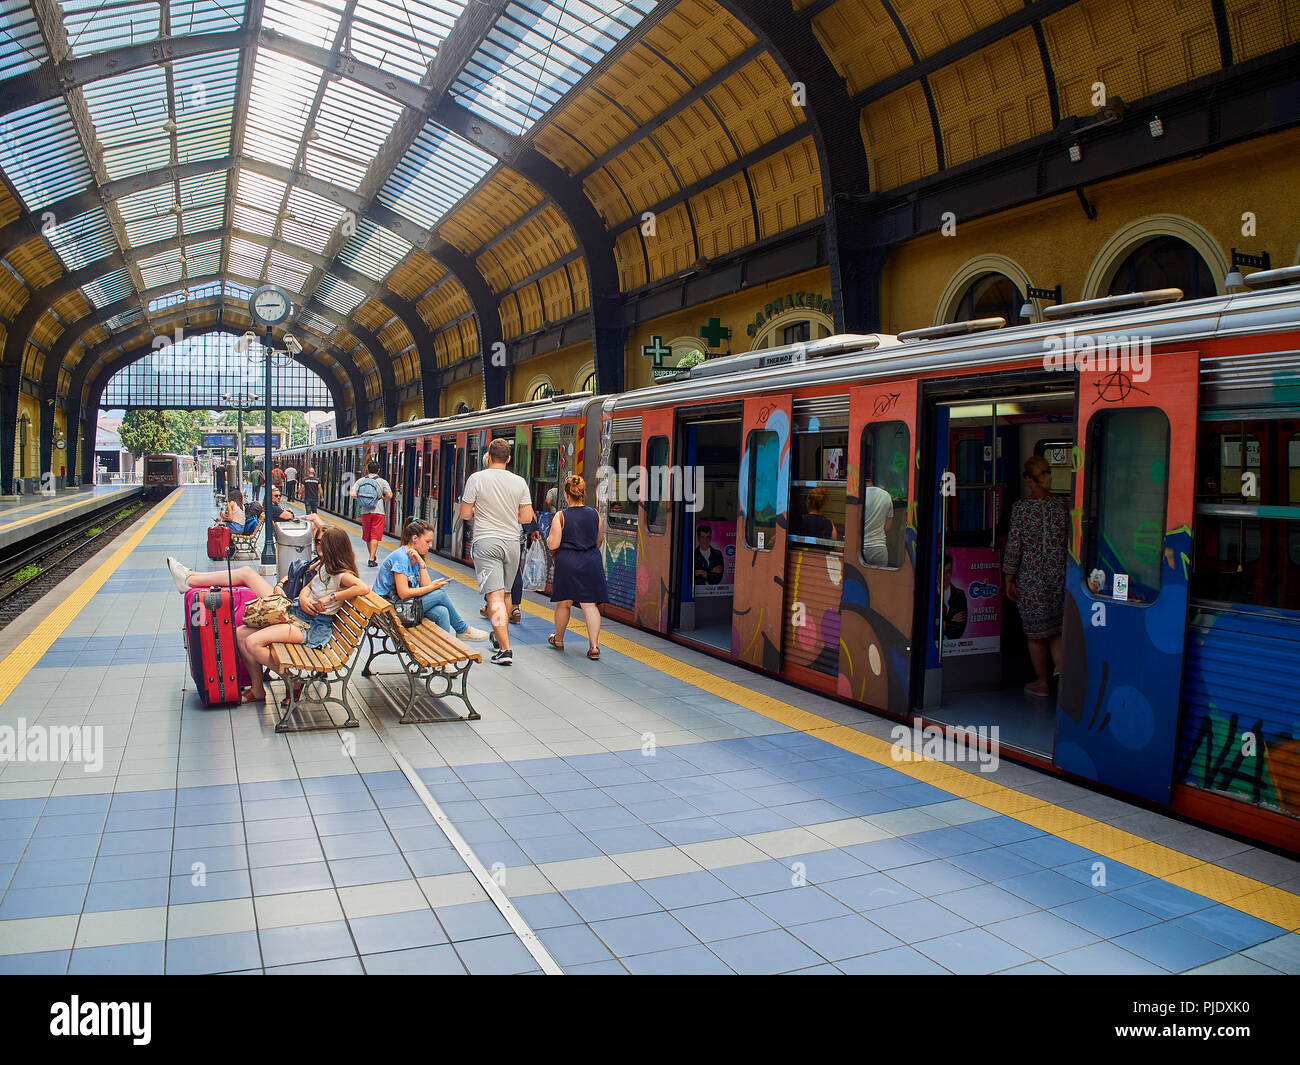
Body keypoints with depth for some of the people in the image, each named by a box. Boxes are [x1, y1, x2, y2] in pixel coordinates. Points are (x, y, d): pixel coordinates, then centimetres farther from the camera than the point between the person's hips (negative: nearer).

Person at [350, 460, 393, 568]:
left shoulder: (361, 481, 4)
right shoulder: (382, 482, -2)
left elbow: (352, 494, -6)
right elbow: (389, 495, -13)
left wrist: (361, 498, 11)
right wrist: (384, 500, 8)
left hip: (365, 511, 3)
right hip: (378, 511, -3)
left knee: (367, 536, 17)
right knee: (375, 536, -2)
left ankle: (372, 556, 30)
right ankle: (371, 559, -10)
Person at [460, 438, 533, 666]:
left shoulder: (476, 478, -5)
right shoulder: (519, 482, 2)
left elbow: (465, 514, -3)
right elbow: (526, 518, 3)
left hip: (485, 542, -4)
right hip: (511, 543, 4)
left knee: (495, 596, -9)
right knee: (504, 593, 20)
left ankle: (505, 649, -16)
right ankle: (499, 636, 37)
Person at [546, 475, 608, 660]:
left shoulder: (561, 516, -8)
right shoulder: (594, 514, 1)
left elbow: (552, 544, -10)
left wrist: (549, 538, 12)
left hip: (567, 562, -2)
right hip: (591, 561, 2)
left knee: (563, 603, 15)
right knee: (590, 604, 1)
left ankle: (558, 639, 33)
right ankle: (594, 646, -7)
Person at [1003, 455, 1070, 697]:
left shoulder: (1020, 507, -9)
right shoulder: (1062, 507, -1)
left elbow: (1014, 546, -9)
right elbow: (1070, 545, 3)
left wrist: (1009, 579, -1)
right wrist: (1067, 576, 15)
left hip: (1031, 578, -3)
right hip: (1059, 577, 3)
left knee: (1035, 633, 11)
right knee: (1056, 631, 15)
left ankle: (1041, 682, 23)